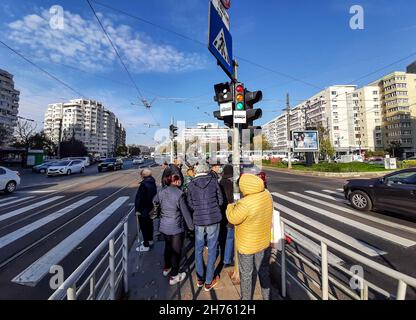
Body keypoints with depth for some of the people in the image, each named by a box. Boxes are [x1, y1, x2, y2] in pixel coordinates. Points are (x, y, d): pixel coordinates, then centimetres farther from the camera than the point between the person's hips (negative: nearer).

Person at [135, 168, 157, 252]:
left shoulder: (144, 184, -24)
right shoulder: (153, 183, 1)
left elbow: (139, 198, -22)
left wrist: (137, 209, -14)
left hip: (144, 210, -8)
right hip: (151, 208, 8)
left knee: (144, 226, 5)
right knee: (150, 224, 22)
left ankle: (146, 245, 16)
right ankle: (150, 240, 40)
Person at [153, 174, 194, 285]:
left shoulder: (161, 192, -3)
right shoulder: (179, 193, -21)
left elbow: (154, 202, 15)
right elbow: (185, 211, -17)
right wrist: (191, 226, -6)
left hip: (164, 226, 6)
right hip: (176, 227, -6)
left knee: (168, 247, 27)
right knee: (176, 250, 12)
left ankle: (166, 268, 45)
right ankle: (174, 276, 25)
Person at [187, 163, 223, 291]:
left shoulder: (191, 185, -5)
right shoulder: (214, 181, -7)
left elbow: (191, 205, 2)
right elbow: (220, 201, 1)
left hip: (198, 220, 2)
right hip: (214, 219, -1)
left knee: (199, 249, 20)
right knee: (212, 249, 13)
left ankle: (199, 279, 35)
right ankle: (208, 282, 27)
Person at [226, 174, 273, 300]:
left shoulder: (245, 204, -35)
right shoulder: (267, 195, -13)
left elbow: (233, 218, -20)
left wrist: (231, 206, -3)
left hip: (247, 245, -6)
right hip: (264, 242, 6)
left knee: (246, 273, 17)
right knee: (264, 270, 26)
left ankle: (246, 298, 38)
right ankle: (266, 296, 45)